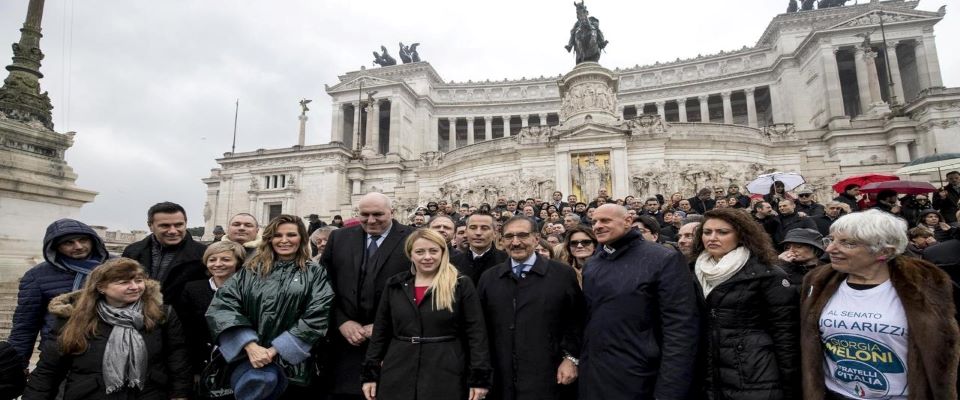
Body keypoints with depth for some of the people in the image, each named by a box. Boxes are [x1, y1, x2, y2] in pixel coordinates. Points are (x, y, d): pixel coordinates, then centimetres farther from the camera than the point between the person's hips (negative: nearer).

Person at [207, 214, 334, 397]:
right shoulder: (250, 271, 8)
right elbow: (223, 306, -3)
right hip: (249, 357, 1)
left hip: (293, 361, 0)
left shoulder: (315, 274, 3)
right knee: (261, 379, -24)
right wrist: (251, 346, -15)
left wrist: (275, 350, -12)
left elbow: (316, 318, -6)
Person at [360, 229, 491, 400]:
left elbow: (477, 334, -5)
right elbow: (379, 333, 10)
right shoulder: (394, 285, 7)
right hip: (398, 378, 3)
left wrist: (479, 378, -9)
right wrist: (370, 374, 7)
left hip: (446, 378, -3)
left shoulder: (462, 285, -4)